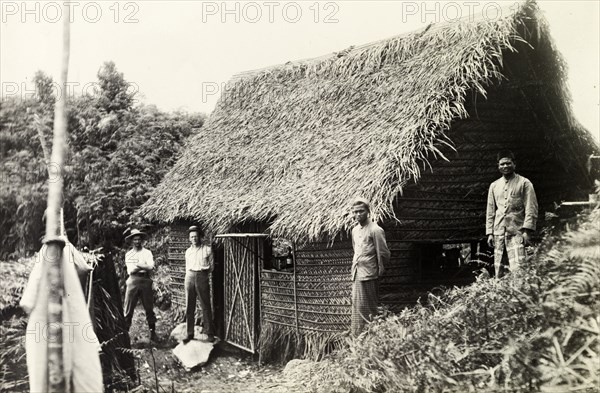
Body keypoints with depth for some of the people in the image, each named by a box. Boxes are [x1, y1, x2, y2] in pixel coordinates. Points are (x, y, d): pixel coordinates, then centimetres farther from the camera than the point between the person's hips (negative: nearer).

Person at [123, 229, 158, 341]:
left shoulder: (147, 252, 8)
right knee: (128, 309, -2)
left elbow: (151, 267, -6)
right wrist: (143, 267, -10)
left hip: (145, 281, -1)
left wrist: (138, 265, -7)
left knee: (149, 308, 4)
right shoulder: (128, 254, 12)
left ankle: (153, 332, 11)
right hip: (133, 281, 1)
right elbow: (130, 270, 0)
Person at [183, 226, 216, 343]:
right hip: (190, 276, 4)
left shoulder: (207, 249, 4)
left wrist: (203, 269, -6)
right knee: (189, 307, 5)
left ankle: (209, 333, 2)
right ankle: (190, 333, 12)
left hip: (202, 277, -4)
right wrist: (189, 276, 15)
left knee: (205, 306, -3)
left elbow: (211, 266, 6)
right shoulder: (188, 251, 16)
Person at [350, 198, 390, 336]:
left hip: (368, 276, -8)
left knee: (366, 309, -4)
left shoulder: (375, 230, -11)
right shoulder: (355, 230, 13)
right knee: (356, 307, 12)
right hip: (356, 275, 8)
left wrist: (379, 270, -2)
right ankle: (356, 336, 20)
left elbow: (384, 254, -9)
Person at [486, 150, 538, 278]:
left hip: (516, 232, -4)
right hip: (498, 233, 4)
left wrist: (527, 231, -12)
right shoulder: (494, 186, 17)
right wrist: (489, 233, 11)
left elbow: (531, 209, -2)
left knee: (517, 269, -16)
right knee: (499, 270, 3)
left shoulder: (524, 183, 4)